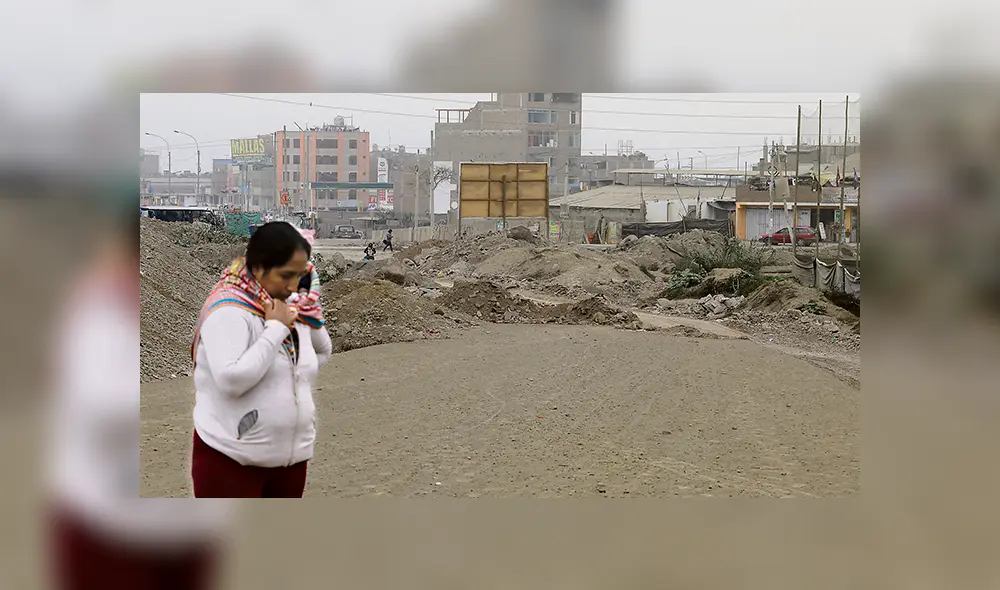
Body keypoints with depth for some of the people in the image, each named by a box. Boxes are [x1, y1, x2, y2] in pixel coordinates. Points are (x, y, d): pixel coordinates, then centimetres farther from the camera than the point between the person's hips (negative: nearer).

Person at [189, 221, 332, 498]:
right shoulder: (228, 310, -14)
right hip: (231, 458, -7)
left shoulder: (293, 309, 7)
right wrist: (276, 328, -21)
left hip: (291, 456, 7)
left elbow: (323, 351, 27)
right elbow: (231, 380, -27)